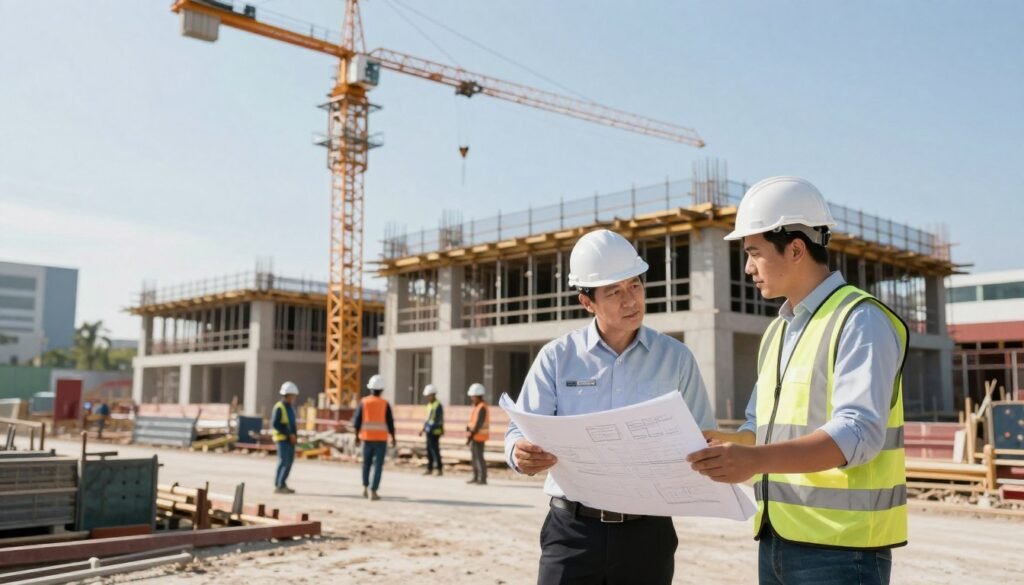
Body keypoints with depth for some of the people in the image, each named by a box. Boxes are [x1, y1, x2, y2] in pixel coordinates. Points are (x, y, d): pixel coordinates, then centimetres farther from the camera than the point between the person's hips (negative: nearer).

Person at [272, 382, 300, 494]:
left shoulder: (290, 407, 14)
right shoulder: (279, 407, -13)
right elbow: (275, 424, -19)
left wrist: (294, 434, 6)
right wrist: (289, 434, -19)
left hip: (290, 439, 9)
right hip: (282, 438, -9)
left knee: (289, 461, 8)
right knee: (283, 462, -10)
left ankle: (281, 484, 15)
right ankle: (279, 486, -7)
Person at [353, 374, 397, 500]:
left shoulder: (363, 402, -3)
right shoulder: (385, 404, -6)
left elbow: (357, 420, -3)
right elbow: (390, 422, -6)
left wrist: (357, 436, 8)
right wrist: (393, 438, 4)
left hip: (367, 437, 2)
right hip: (381, 439, -2)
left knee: (366, 463, 21)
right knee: (378, 465, 0)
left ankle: (365, 488, 24)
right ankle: (373, 491, -7)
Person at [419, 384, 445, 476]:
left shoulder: (438, 405, -14)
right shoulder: (429, 404, 14)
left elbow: (438, 420, -19)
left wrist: (429, 429, -24)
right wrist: (423, 429, 19)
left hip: (434, 432, -9)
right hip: (429, 431, 9)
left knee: (435, 450, -6)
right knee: (429, 451, 10)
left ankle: (440, 469, -1)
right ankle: (430, 469, 16)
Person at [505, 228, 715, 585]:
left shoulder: (676, 359, 5)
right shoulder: (557, 357, 2)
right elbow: (520, 432, -1)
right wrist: (522, 453, -25)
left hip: (647, 532, 1)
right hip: (572, 531, -1)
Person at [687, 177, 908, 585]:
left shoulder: (861, 321, -11)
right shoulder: (777, 331, 15)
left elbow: (859, 433, -23)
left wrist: (758, 459, -36)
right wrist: (721, 444, -1)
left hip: (839, 546, -7)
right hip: (777, 541, 8)